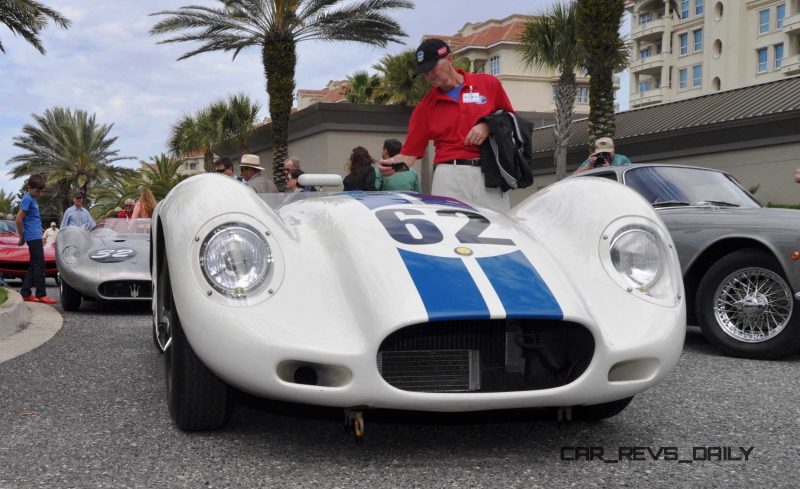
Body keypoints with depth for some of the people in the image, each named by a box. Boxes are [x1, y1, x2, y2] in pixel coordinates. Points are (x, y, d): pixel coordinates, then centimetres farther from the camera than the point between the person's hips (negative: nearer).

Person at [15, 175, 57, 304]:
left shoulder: (33, 199, 16)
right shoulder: (27, 199, -12)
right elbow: (19, 218, -17)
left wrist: (22, 237, 19)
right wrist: (22, 237, -9)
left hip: (35, 236, 9)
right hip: (34, 236, -9)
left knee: (33, 265, 10)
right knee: (40, 265, -8)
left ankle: (25, 293, 13)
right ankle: (41, 295, -5)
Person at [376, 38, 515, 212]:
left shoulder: (489, 84, 9)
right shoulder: (425, 106, 11)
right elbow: (410, 152, 7)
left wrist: (488, 126, -4)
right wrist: (394, 163, -14)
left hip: (490, 175, 0)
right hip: (450, 176, 0)